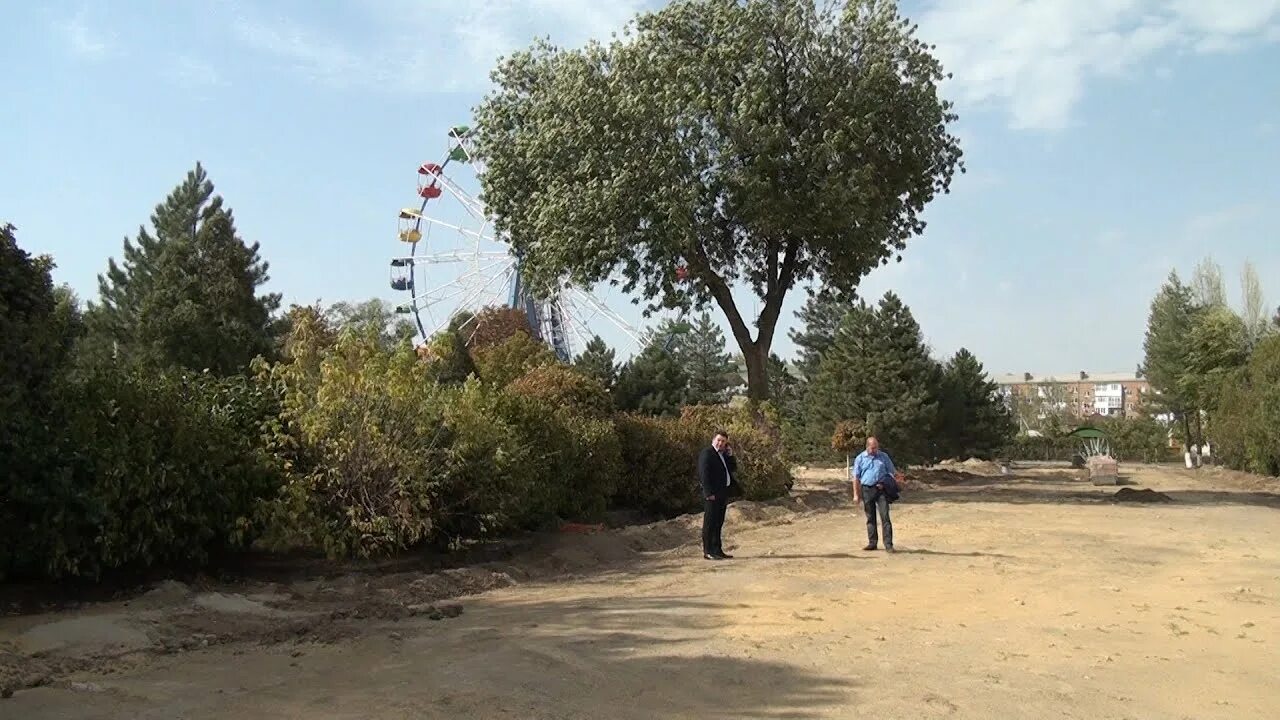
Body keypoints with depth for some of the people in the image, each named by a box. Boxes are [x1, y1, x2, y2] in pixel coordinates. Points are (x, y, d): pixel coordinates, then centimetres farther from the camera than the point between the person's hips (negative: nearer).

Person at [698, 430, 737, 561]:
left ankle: (717, 550, 18)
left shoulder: (723, 454, 19)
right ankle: (708, 552, -5)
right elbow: (704, 474, -15)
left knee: (718, 523, 12)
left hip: (723, 493, 9)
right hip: (712, 494, -9)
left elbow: (734, 469, 18)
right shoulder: (706, 453, -8)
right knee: (710, 523, -6)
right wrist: (709, 493, -21)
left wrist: (730, 455, 4)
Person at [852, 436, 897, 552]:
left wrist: (884, 484, -4)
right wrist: (856, 494, 1)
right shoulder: (860, 458, 5)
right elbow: (856, 477, 5)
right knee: (870, 518, 7)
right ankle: (872, 543, 15)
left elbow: (891, 472, 12)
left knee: (885, 517, -8)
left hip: (881, 490, -1)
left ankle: (888, 544, -9)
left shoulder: (884, 456, 7)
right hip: (867, 489, 1)